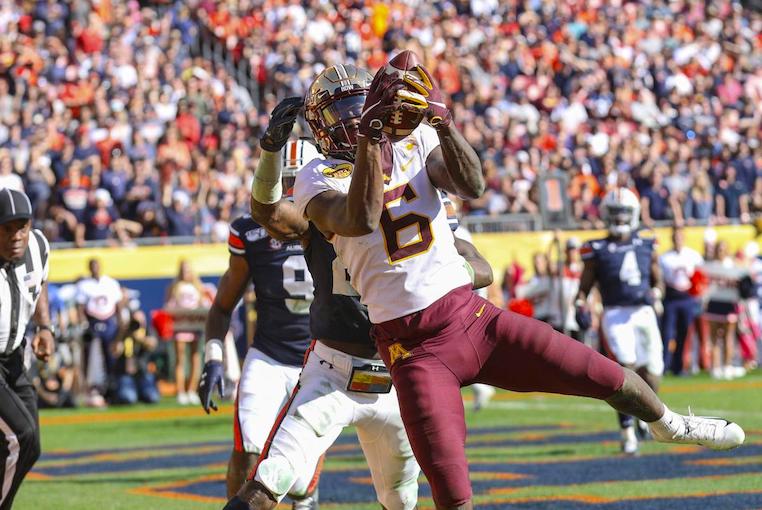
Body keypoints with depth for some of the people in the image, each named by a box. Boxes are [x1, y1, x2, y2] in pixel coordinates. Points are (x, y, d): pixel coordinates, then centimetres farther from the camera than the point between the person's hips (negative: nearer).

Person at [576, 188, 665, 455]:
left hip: (644, 313, 3)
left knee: (650, 373, 3)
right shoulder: (598, 250, 4)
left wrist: (653, 295, -4)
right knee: (626, 368, -16)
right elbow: (585, 287, 8)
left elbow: (657, 281, 17)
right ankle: (627, 431, -11)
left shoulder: (647, 247, 11)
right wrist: (581, 308, -8)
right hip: (616, 314, -3)